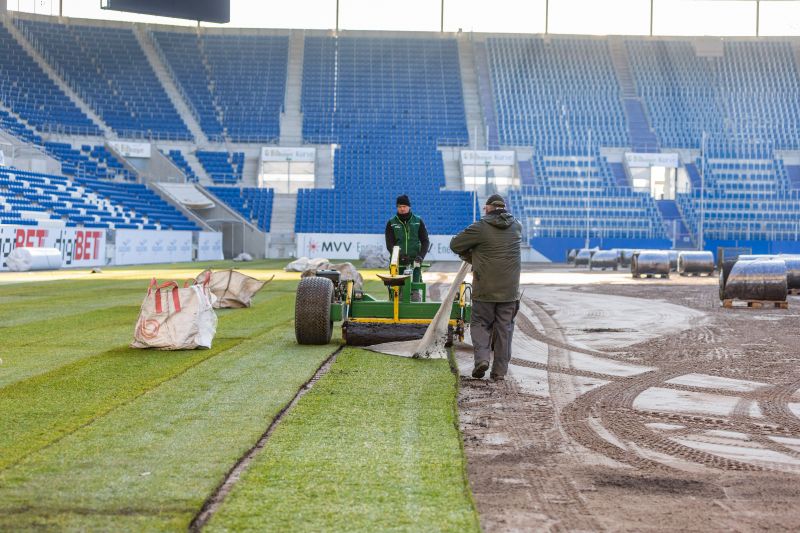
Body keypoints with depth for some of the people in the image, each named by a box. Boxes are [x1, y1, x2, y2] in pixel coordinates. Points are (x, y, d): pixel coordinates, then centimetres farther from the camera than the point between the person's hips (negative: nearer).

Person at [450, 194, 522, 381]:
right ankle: (500, 370, 9)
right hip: (510, 289, 3)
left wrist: (470, 257, 13)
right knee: (504, 327, 8)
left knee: (480, 323, 11)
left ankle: (482, 357, -8)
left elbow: (455, 244, -4)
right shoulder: (516, 227, 5)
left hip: (485, 288, -3)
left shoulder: (480, 227, -10)